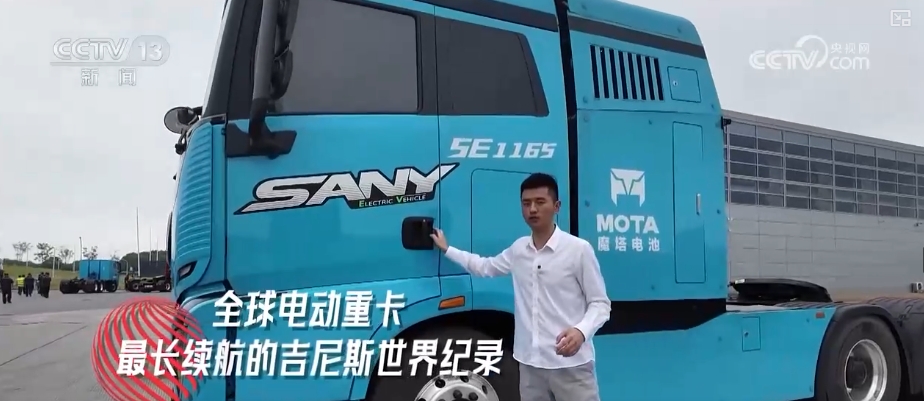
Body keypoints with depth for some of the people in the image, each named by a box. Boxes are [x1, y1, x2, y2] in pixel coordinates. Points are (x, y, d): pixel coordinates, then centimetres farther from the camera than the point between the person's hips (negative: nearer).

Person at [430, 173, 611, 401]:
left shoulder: (578, 249, -6)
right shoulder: (518, 249, 11)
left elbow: (600, 304, -5)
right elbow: (486, 267, 31)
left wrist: (581, 331, -23)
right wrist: (447, 249, 33)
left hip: (570, 365, -6)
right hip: (530, 362, 6)